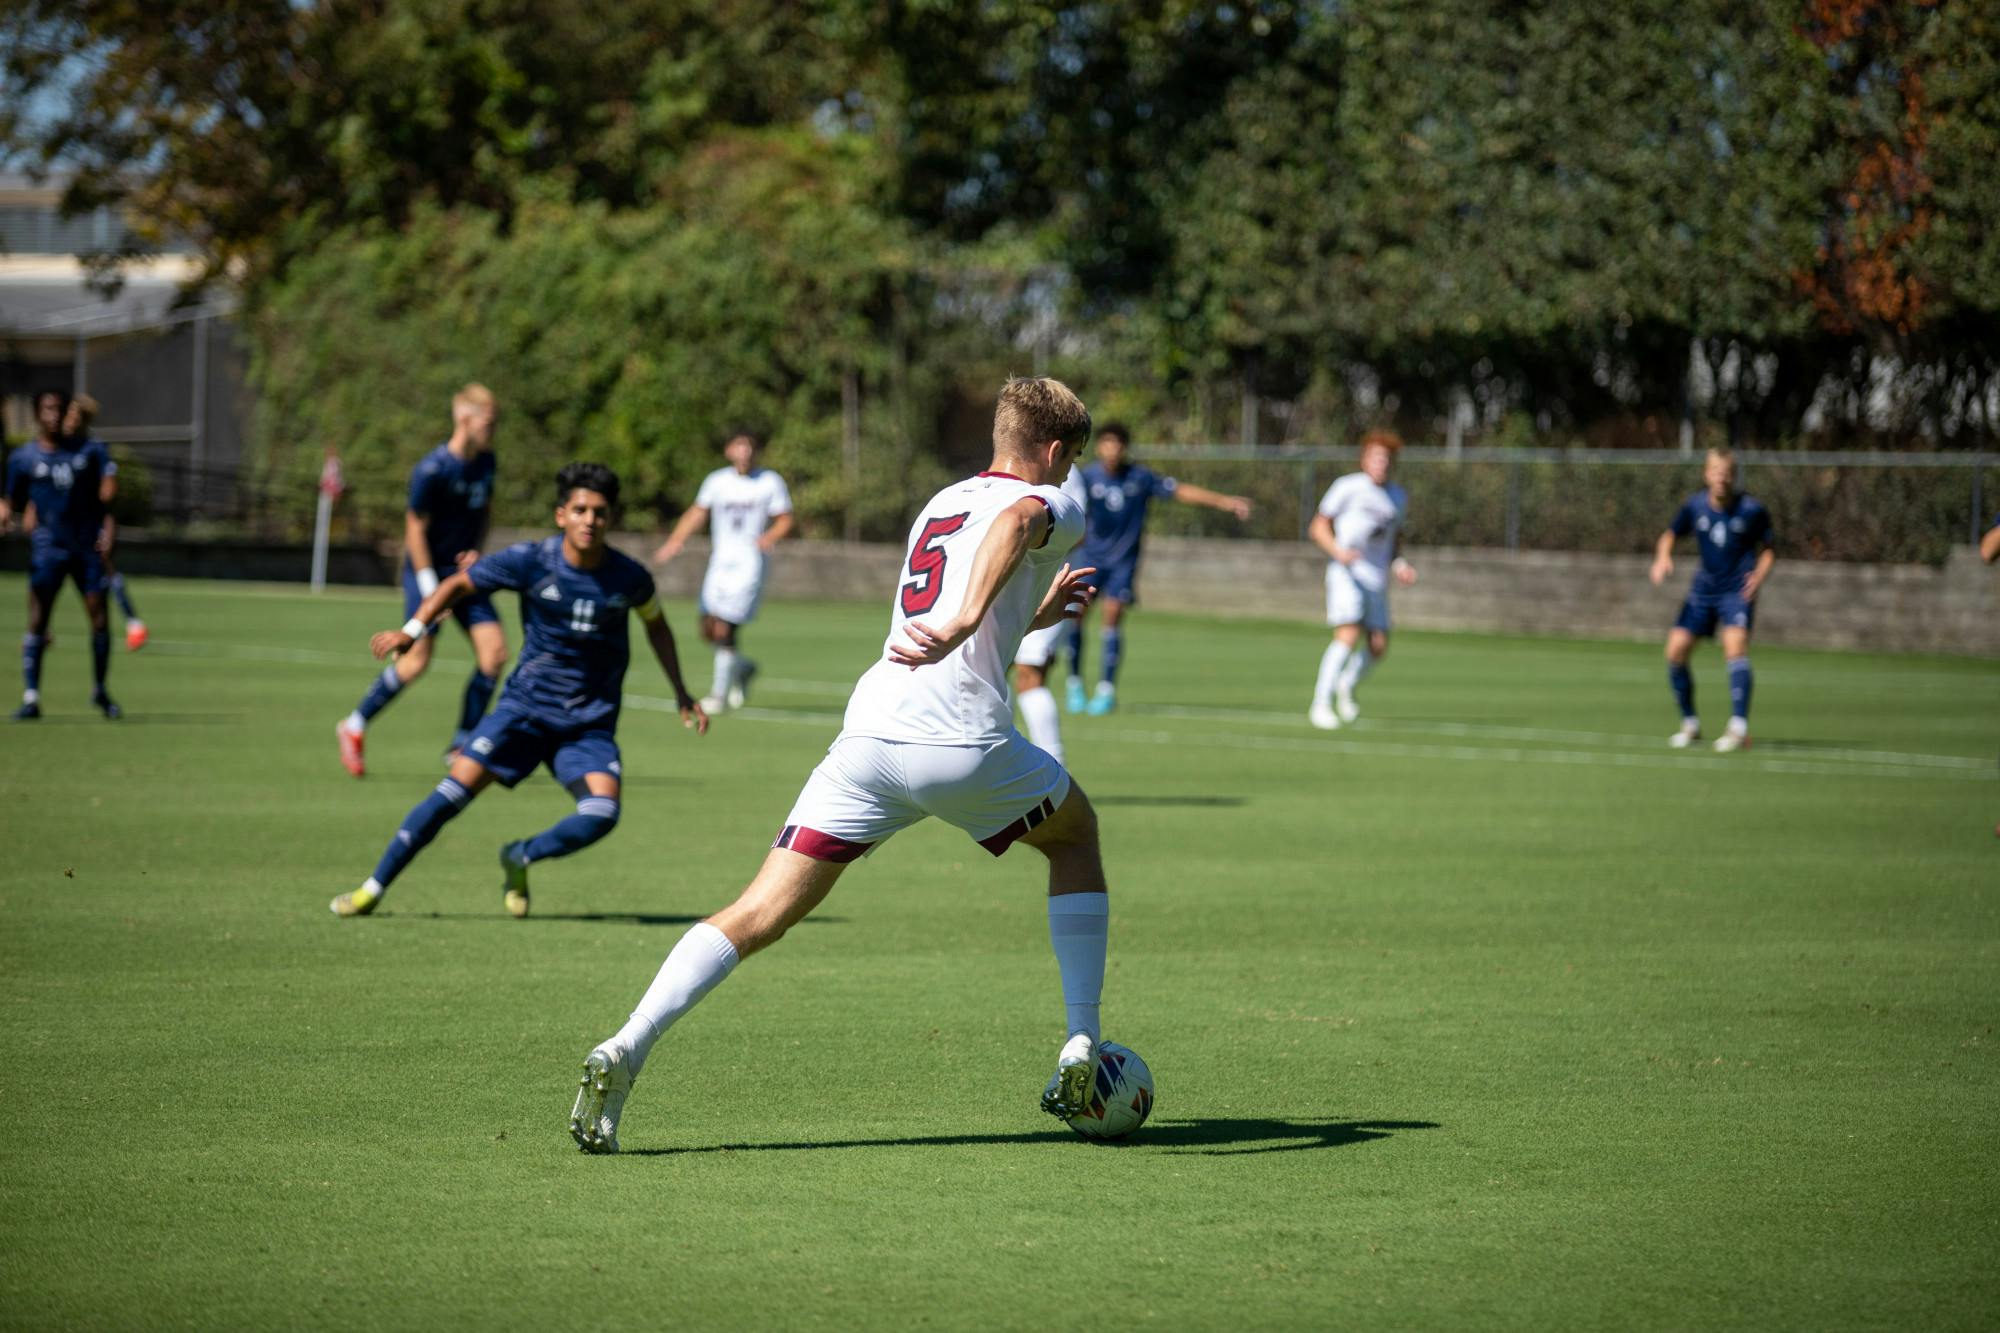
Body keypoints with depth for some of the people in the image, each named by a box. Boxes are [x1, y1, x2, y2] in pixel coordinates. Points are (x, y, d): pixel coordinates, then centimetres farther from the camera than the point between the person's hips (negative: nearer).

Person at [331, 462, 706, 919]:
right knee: (457, 787, -14)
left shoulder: (629, 578, -7)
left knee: (602, 813, -22)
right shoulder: (530, 561, -11)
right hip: (526, 705, -1)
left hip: (591, 723, 1)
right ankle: (373, 889, -3)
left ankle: (520, 859, 7)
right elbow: (459, 585, 1)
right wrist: (412, 630, -12)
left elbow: (655, 624, 15)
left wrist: (682, 694, 20)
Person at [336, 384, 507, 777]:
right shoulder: (432, 470, -19)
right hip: (428, 567, -7)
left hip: (463, 569, 7)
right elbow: (415, 527, -15)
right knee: (417, 660, -13)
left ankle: (461, 747, 6)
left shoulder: (486, 461, 4)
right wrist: (430, 588, -17)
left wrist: (475, 550, 2)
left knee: (494, 653, -6)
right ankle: (354, 727, 8)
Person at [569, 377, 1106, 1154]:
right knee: (1075, 836, 26)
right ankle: (1080, 1053, 23)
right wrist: (968, 621, -34)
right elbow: (1016, 521, -19)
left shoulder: (939, 504, 31)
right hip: (964, 740, -5)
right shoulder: (1052, 506, 8)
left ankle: (627, 1048, -24)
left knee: (762, 914, -3)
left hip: (870, 733, 5)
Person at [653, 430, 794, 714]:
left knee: (724, 629, -12)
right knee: (709, 629, 0)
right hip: (720, 560, 4)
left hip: (749, 562, -4)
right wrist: (675, 541, 1)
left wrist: (771, 537, -20)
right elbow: (698, 513, 15)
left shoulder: (771, 482, 1)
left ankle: (720, 692, 0)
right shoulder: (717, 481, 10)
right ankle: (742, 667, 28)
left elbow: (784, 520, 2)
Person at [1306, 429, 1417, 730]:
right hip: (1347, 572, -6)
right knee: (1348, 636, -21)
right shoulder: (1347, 487, -3)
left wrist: (1399, 564, 7)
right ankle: (1321, 705, -17)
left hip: (1377, 580, 6)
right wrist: (1338, 551, -19)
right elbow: (1318, 527, -1)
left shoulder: (1399, 498, 13)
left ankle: (1347, 685, 29)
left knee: (1379, 647, -1)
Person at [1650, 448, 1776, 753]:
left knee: (1735, 644, -26)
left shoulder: (1752, 510, -7)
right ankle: (1690, 724, 16)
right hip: (1704, 588, 4)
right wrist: (1663, 558, -5)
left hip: (1738, 590, -4)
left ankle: (1739, 728, -30)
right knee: (1676, 651, -3)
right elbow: (1671, 535, 15)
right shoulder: (1695, 505, 0)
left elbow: (1768, 549, 4)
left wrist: (1759, 575, -14)